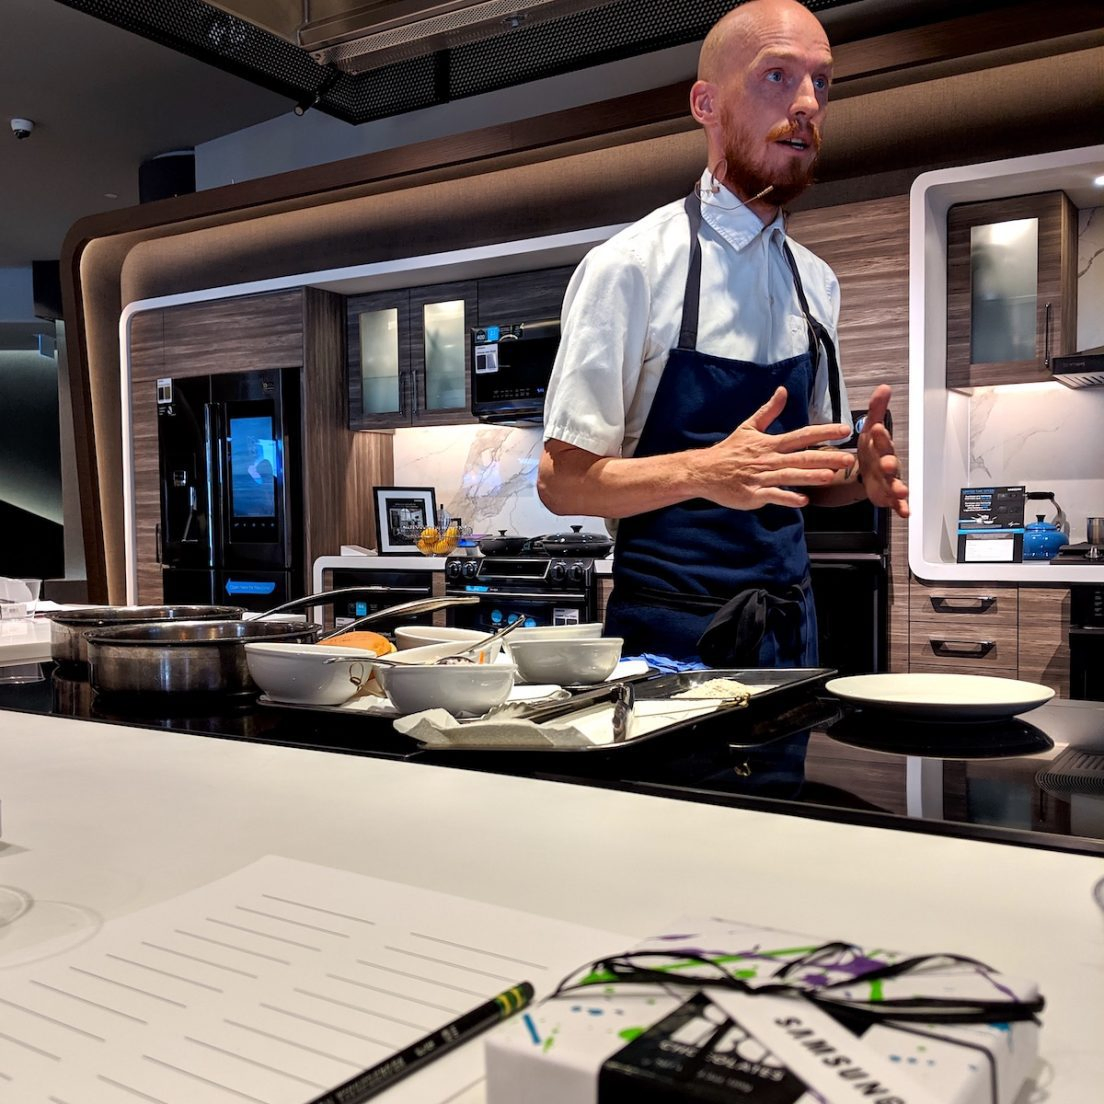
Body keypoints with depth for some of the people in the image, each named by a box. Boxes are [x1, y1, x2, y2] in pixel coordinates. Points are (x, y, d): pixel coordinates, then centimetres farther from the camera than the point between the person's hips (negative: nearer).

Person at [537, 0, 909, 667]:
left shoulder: (816, 284, 8)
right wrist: (703, 473, -29)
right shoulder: (630, 266, -11)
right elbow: (562, 481, -13)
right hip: (671, 639, -6)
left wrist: (864, 474, -6)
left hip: (792, 631, 6)